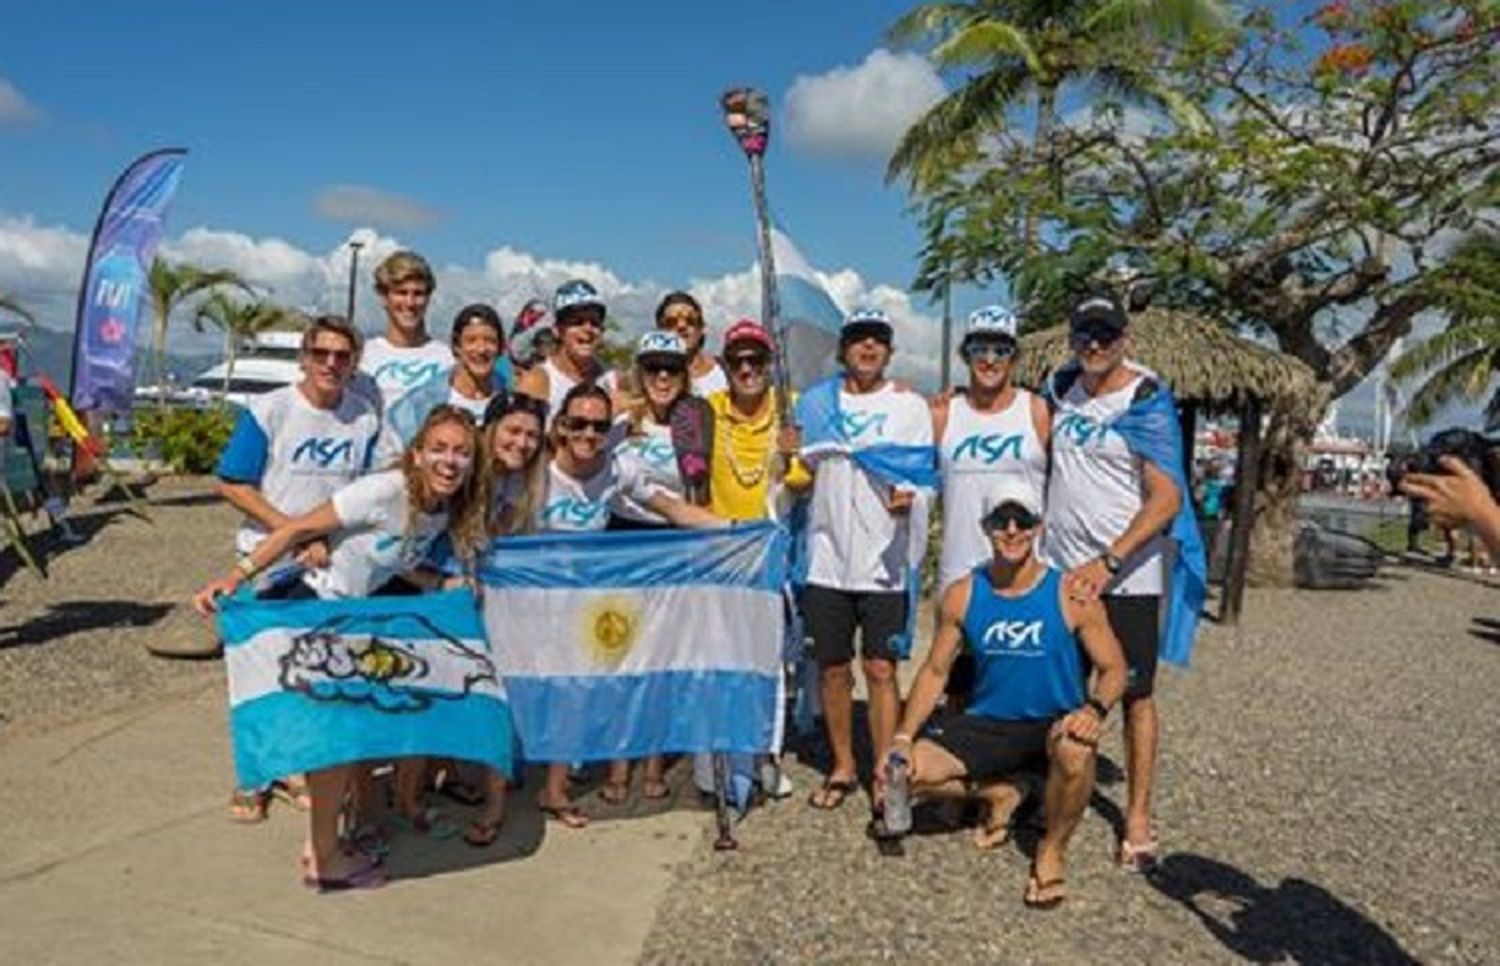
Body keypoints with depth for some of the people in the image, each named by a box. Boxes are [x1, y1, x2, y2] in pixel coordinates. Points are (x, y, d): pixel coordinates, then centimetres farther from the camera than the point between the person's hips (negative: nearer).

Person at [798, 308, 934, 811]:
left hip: (884, 561, -2)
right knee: (832, 668, 9)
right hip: (827, 558, 3)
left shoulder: (910, 405, 4)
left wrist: (907, 495, -22)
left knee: (881, 669, -2)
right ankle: (842, 766, 24)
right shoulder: (816, 401, 11)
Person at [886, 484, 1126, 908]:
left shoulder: (1072, 596, -11)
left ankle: (1053, 850, -6)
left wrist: (1095, 709, -28)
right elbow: (935, 671, 4)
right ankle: (998, 794, 15)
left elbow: (1113, 669, -5)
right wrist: (903, 737, -8)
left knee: (1076, 750, -38)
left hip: (1053, 725, -3)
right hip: (987, 725, 3)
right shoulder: (962, 596, -3)